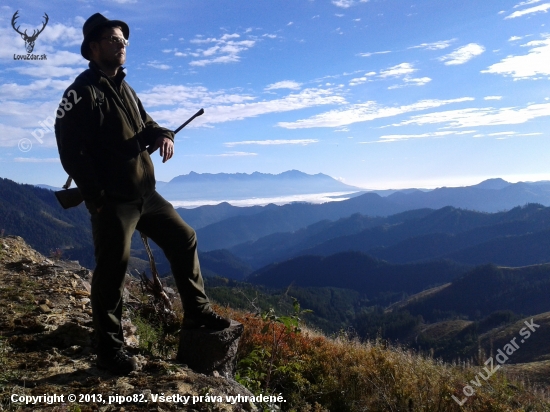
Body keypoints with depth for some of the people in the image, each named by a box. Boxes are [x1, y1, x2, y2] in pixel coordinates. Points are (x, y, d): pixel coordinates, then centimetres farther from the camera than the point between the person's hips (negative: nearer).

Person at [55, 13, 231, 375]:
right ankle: (110, 349, 13)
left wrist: (163, 135, -6)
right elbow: (71, 151, -15)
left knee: (184, 239, 10)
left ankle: (197, 311, 21)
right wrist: (97, 197, -18)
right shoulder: (83, 91, -9)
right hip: (112, 201, -8)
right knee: (112, 270, -1)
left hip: (145, 194, 9)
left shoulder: (125, 89, 17)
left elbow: (145, 125, 19)